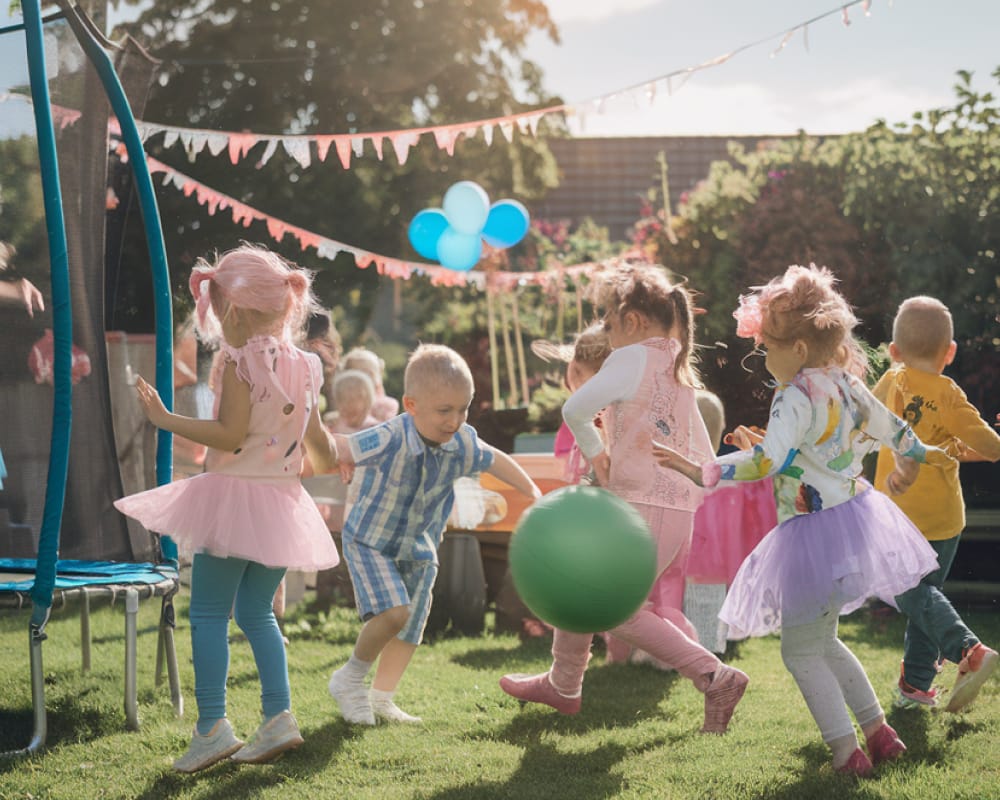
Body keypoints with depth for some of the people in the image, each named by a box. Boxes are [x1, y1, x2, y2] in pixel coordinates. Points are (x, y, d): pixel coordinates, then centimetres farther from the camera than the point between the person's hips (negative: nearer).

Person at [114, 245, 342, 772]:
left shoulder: (237, 362, -13)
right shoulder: (300, 366, 9)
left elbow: (229, 436, -22)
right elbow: (319, 441, 17)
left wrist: (166, 419, -18)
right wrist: (328, 461, 39)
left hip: (235, 493, -7)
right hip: (280, 498, 7)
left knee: (208, 613, -1)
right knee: (257, 613, 17)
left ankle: (212, 725, -6)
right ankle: (279, 716, 11)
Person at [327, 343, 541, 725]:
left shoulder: (461, 444, -12)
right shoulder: (390, 440, -31)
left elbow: (495, 461, 9)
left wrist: (534, 493, 11)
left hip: (419, 549, 6)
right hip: (370, 541, -6)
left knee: (410, 629, 13)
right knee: (393, 612, -24)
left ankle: (381, 698, 31)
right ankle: (352, 677, -1)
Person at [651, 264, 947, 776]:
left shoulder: (796, 395, -19)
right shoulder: (848, 387, 7)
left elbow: (768, 461, -32)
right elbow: (894, 430, 24)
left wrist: (702, 471, -30)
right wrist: (914, 458, 45)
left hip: (816, 534, -9)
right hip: (856, 517, 9)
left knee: (801, 651, 1)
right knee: (822, 641, 23)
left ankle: (847, 752, 0)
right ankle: (879, 732, 25)